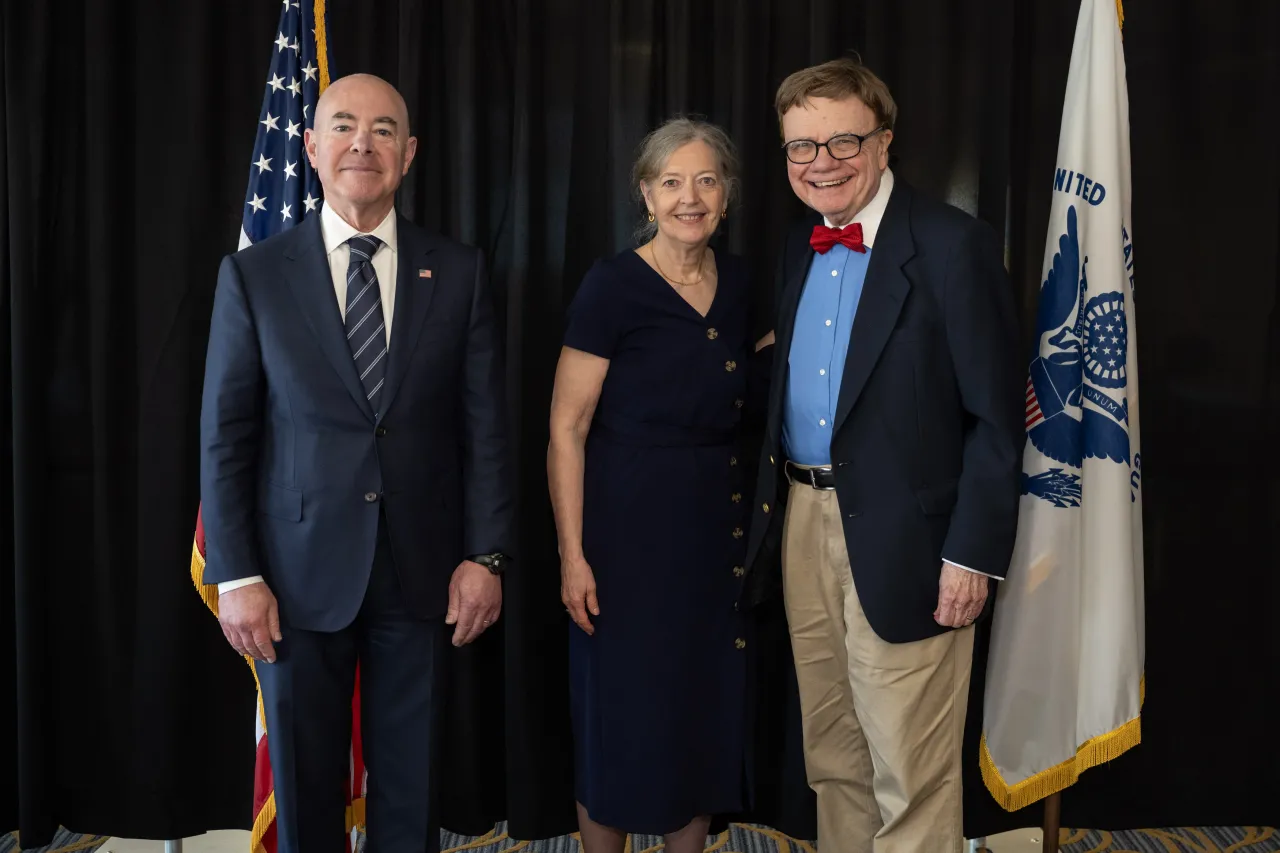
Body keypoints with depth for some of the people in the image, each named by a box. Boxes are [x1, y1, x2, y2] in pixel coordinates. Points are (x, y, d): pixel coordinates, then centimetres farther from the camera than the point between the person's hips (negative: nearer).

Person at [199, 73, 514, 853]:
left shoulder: (460, 272, 2)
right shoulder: (253, 274, 0)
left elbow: (485, 425, 1)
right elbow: (225, 435, 0)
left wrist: (487, 556, -4)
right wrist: (236, 576, -5)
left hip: (421, 573, 1)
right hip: (300, 575, 0)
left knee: (410, 788, 13)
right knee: (303, 788, 13)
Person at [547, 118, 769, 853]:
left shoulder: (739, 281, 5)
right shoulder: (613, 285, -11)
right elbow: (566, 430, -11)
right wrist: (573, 554, -15)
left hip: (719, 524, 5)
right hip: (631, 526, -5)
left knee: (707, 707, 14)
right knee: (625, 713, 6)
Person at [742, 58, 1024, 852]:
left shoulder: (954, 246, -11)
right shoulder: (798, 249, 11)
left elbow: (996, 417, -12)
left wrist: (973, 554, -15)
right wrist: (772, 508, 5)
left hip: (901, 539, -6)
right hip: (802, 521, 7)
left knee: (910, 777, 3)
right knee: (832, 758, 19)